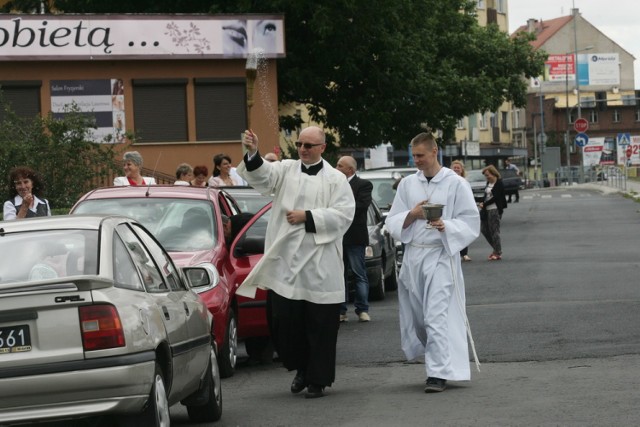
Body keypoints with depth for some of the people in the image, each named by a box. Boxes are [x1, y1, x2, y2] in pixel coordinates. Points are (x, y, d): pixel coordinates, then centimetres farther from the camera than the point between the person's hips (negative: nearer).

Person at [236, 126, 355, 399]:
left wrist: (308, 217, -11)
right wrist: (253, 154, -26)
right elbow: (262, 177, -7)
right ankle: (301, 368, 25)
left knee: (319, 326, 1)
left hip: (319, 266, -2)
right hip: (284, 262, 2)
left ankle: (317, 380, 12)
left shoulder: (335, 180, 4)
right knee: (284, 320, 2)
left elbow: (344, 214, -7)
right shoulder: (286, 170, 11)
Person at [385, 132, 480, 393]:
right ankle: (438, 361, 28)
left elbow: (470, 223, -2)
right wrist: (411, 215, -9)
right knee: (416, 316, 9)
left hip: (441, 256, -5)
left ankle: (438, 373, -12)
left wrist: (445, 226, -20)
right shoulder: (407, 184, 11)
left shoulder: (455, 184, -2)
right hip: (413, 256, 5)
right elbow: (393, 222, 11)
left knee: (437, 316, -13)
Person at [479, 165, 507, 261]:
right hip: (486, 210, 9)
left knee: (494, 231, -5)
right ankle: (496, 249, 22)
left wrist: (484, 204, -15)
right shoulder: (488, 183, 14)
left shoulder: (499, 184, -11)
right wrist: (482, 204, -2)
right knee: (484, 229, 10)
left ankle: (498, 253, 4)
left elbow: (495, 198, -16)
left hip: (495, 210, -9)